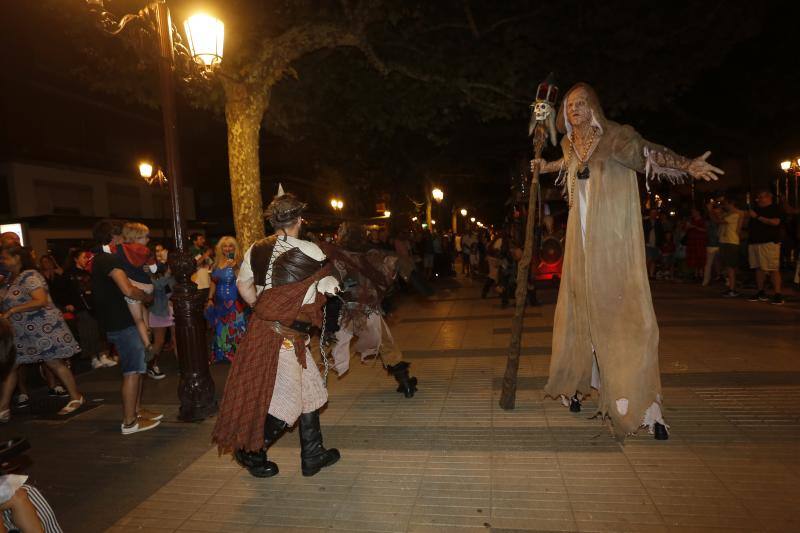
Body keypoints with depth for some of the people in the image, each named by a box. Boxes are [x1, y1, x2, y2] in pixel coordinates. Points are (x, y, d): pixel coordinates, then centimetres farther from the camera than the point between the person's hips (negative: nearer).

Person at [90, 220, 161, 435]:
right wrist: (148, 297, -9)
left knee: (137, 369, 17)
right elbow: (128, 290, -26)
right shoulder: (110, 259, -16)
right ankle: (129, 422, 2)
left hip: (122, 321, 10)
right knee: (132, 371, -4)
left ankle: (137, 410, 26)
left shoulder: (102, 259, 16)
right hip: (122, 323, -10)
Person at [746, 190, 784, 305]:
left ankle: (778, 295, -12)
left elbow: (775, 222, -17)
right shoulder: (756, 209, 22)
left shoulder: (774, 208, 0)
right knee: (758, 268, 8)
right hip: (754, 242, 7)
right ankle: (761, 293, 15)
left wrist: (757, 216, -13)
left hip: (770, 243, -7)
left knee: (773, 269, -11)